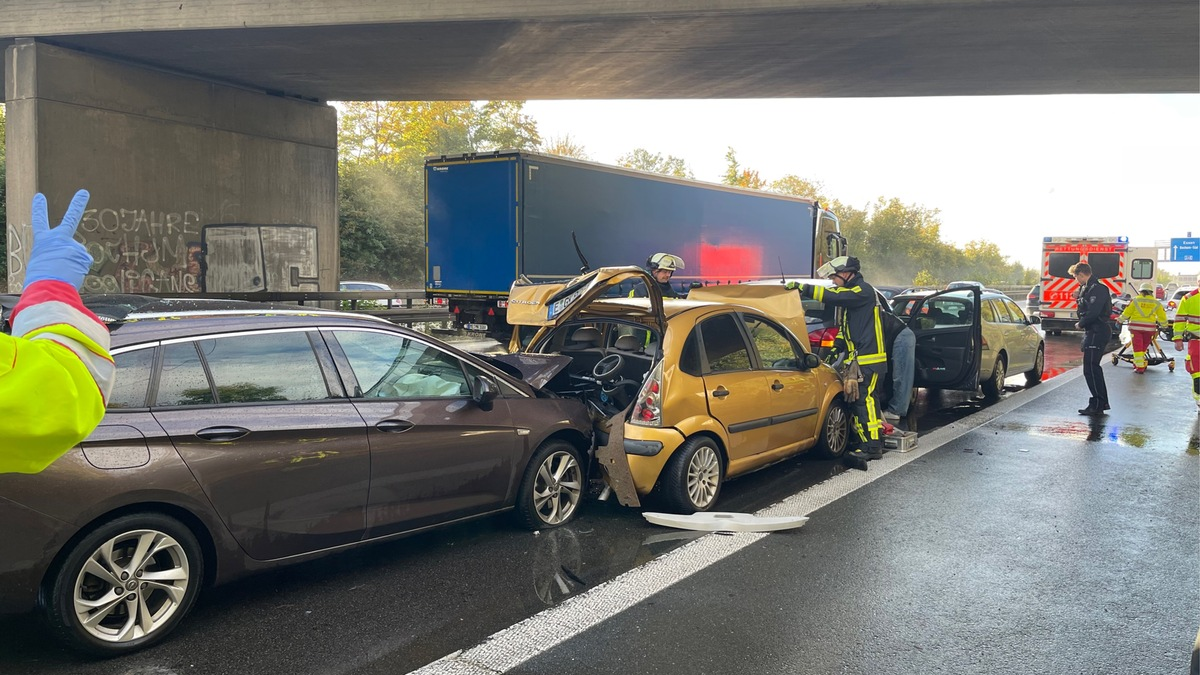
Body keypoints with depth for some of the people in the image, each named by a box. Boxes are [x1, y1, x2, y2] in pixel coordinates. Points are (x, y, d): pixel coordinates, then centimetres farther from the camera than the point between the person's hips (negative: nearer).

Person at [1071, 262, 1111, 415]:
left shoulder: (1097, 289, -16)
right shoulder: (1088, 288, 16)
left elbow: (1093, 313, -24)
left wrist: (1080, 324, -10)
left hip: (1097, 333, -11)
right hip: (1093, 332, 11)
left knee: (1090, 369, -9)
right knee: (1093, 368, 15)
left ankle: (1097, 405, -5)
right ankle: (1102, 402, 24)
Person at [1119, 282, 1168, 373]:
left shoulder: (1135, 300, 0)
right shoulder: (1156, 303, 8)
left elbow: (1126, 313, 2)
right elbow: (1162, 316, 13)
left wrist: (1120, 320, 16)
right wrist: (1164, 325, 29)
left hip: (1136, 326, -2)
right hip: (1149, 328, 2)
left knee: (1138, 347, 0)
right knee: (1144, 347, 15)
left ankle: (1139, 367, -4)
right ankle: (1137, 363, 24)